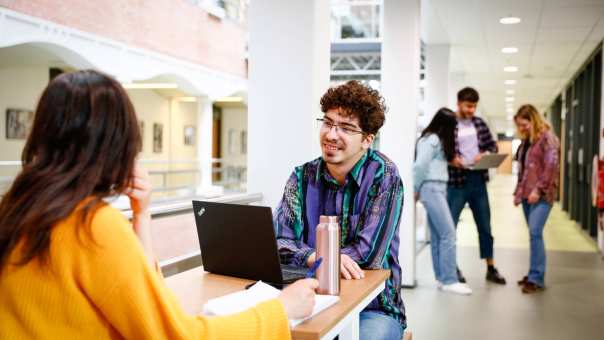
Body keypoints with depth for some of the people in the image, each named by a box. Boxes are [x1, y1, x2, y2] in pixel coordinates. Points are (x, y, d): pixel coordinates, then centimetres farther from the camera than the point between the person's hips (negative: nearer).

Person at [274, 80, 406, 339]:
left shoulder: (384, 175, -7)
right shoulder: (303, 177, 3)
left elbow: (368, 253, -14)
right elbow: (280, 242, -8)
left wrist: (305, 257, -13)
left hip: (374, 308, -2)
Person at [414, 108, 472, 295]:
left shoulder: (438, 140, 19)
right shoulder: (432, 140, -12)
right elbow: (420, 166, -17)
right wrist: (416, 189, -7)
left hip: (438, 189, 10)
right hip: (431, 189, -10)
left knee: (437, 236, 9)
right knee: (448, 234, -10)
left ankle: (442, 278, 13)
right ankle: (449, 280, -6)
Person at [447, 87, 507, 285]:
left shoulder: (479, 123, 10)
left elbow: (493, 145, 14)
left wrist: (485, 154, -7)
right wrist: (451, 159, -26)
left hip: (478, 180, 5)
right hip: (456, 181, -5)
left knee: (485, 226, 12)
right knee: (449, 226, 3)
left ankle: (491, 268, 24)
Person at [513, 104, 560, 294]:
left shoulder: (547, 138, -7)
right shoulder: (526, 141, 18)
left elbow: (551, 167, -15)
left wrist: (539, 189, -18)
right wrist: (518, 191, 16)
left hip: (541, 195, -8)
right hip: (527, 194, 8)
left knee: (535, 233, -13)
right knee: (533, 234, 9)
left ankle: (537, 278, -10)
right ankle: (535, 274, 15)